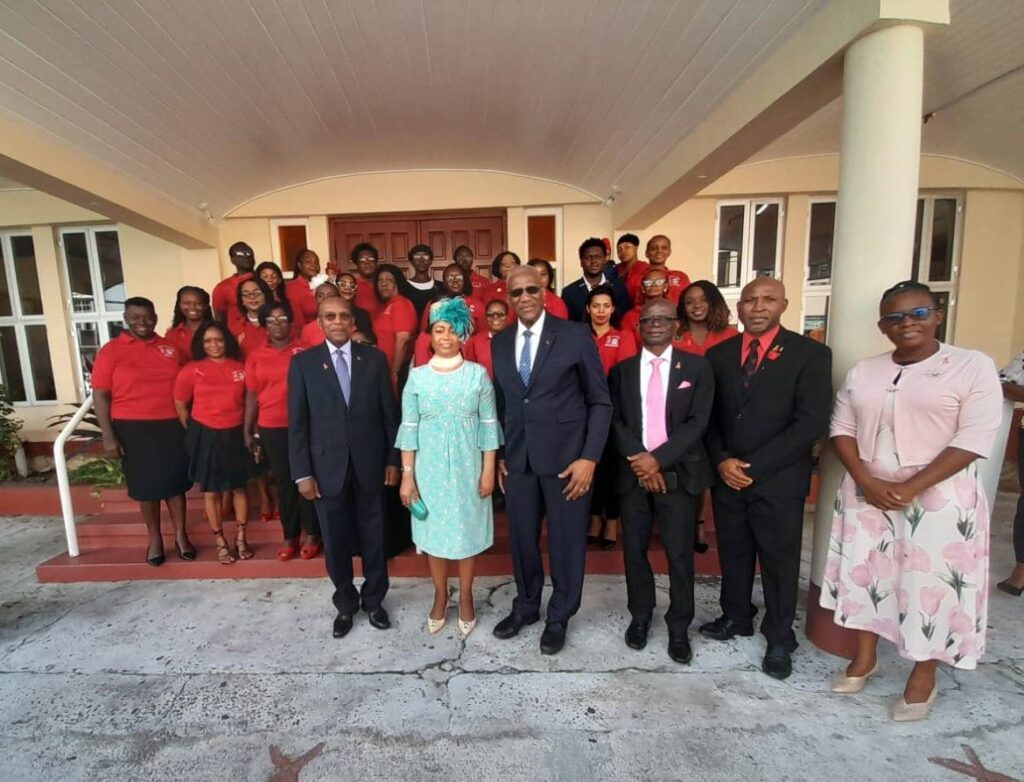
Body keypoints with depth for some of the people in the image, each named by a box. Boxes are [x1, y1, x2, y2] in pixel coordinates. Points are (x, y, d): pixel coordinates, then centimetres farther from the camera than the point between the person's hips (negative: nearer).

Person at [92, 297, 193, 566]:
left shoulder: (171, 348, 5)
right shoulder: (111, 350, -3)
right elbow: (100, 395, -5)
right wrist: (108, 436, -10)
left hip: (172, 426, 2)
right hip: (133, 428, -2)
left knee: (175, 481, 8)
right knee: (145, 484, 9)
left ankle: (181, 535, 23)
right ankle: (155, 538, 25)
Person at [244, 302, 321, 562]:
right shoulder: (255, 357, 6)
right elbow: (251, 395, 8)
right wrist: (248, 431, 6)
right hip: (271, 428, 2)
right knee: (283, 480, 10)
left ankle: (312, 534, 18)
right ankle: (290, 536, 22)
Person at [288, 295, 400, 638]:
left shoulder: (375, 358, 0)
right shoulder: (303, 362, -1)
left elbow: (390, 412, 2)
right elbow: (297, 422, -2)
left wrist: (393, 459, 0)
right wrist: (302, 472, -5)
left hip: (370, 463, 0)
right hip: (327, 465, 0)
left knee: (373, 536, 13)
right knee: (335, 540, 12)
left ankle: (374, 600, 33)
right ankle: (345, 604, 33)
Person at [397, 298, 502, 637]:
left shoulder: (477, 374, -4)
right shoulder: (417, 377, -2)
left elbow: (489, 425, -3)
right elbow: (409, 428, -1)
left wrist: (489, 471, -5)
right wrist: (407, 476, -4)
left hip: (467, 467, -1)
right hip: (429, 468, 1)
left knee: (467, 531, 11)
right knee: (434, 532, 12)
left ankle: (466, 597, 32)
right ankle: (440, 596, 34)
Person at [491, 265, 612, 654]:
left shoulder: (575, 335, -7)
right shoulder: (500, 342, 7)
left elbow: (601, 402, -5)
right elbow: (500, 403, 12)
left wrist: (589, 457, -12)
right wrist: (498, 455, 8)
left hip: (566, 456, -3)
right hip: (517, 458, 4)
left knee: (567, 540, 10)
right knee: (521, 537, 16)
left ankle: (559, 616, 34)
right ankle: (525, 606, 41)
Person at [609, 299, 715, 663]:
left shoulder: (696, 367, 2)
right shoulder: (621, 370, 8)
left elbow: (698, 421, -6)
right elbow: (615, 421, 0)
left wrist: (659, 458, -15)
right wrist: (639, 460, -13)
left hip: (678, 472, -1)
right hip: (633, 472, 2)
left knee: (680, 554, 5)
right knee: (634, 550, 10)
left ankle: (679, 627, 23)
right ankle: (640, 616, 30)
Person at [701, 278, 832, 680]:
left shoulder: (810, 354, -6)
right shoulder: (718, 354, 6)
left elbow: (811, 422, -13)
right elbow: (708, 417, 6)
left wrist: (754, 467, -16)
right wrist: (722, 461, -10)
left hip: (778, 479, -3)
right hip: (727, 476, 3)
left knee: (779, 561, 11)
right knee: (733, 555, 17)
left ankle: (779, 639, 31)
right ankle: (736, 617, 39)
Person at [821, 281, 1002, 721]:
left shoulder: (973, 366, -5)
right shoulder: (863, 372, 7)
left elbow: (974, 439, -13)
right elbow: (842, 428, 4)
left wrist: (911, 488, -18)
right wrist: (866, 481, -10)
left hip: (939, 496, -3)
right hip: (867, 493, 4)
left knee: (932, 584, 5)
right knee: (864, 573, 11)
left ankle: (923, 677, 27)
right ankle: (864, 658, 31)